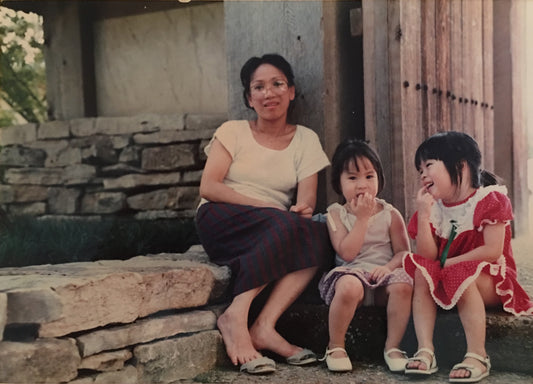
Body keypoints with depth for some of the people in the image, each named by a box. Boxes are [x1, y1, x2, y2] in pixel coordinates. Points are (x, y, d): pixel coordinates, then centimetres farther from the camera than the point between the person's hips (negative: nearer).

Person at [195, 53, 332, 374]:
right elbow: (208, 187, -7)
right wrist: (267, 206, -18)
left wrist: (303, 208, -27)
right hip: (222, 223, -3)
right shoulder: (233, 132, 5)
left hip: (281, 230, 3)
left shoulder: (305, 139, 11)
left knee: (320, 237, -29)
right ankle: (235, 318, -30)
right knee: (287, 225, -33)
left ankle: (264, 326, -30)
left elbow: (307, 196, -1)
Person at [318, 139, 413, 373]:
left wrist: (389, 267, -16)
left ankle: (392, 347, -14)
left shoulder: (390, 214, 7)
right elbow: (347, 253, -10)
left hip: (382, 275, 2)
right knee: (349, 286, -37)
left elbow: (403, 252, 5)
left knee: (403, 284, -33)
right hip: (352, 272, -1)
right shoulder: (336, 214, 3)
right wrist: (362, 218, -12)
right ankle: (335, 347, -13)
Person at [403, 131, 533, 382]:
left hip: (491, 281, -5)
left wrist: (448, 263, -18)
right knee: (420, 272, -22)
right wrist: (423, 215, -15)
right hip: (444, 281, 5)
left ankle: (477, 356, -32)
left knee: (462, 277, -35)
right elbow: (428, 256, -6)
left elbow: (492, 251, -21)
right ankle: (425, 350, -30)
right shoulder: (433, 208, 5)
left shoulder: (489, 199, -11)